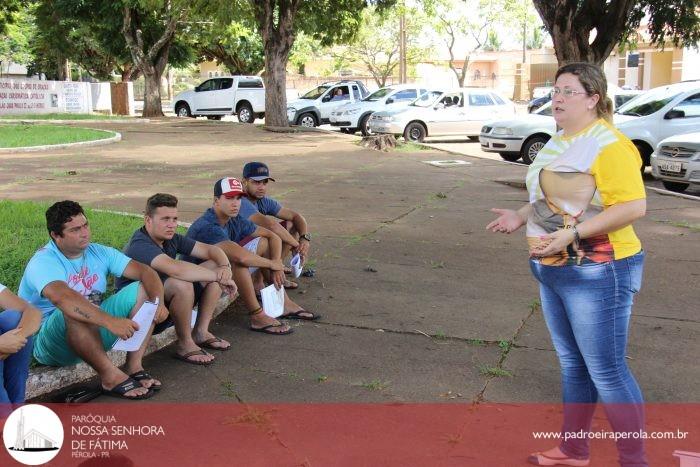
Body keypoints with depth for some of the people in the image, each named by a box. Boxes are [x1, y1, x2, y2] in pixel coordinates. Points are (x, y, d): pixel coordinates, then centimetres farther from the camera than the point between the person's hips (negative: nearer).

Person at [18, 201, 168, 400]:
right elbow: (62, 298, -40)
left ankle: (134, 367, -16)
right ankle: (111, 376, -28)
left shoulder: (99, 253, 1)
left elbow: (145, 271, -5)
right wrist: (110, 321, -49)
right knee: (74, 311, -38)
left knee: (142, 289, -7)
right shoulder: (43, 262, -19)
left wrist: (158, 301, -26)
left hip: (94, 330, 7)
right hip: (47, 343, -6)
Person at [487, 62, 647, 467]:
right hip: (555, 270, 9)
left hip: (596, 272, -9)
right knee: (573, 364, 18)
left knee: (606, 371, -1)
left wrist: (572, 234, -28)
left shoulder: (608, 144, -17)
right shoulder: (561, 141, 12)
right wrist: (522, 217, 9)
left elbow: (634, 206, -24)